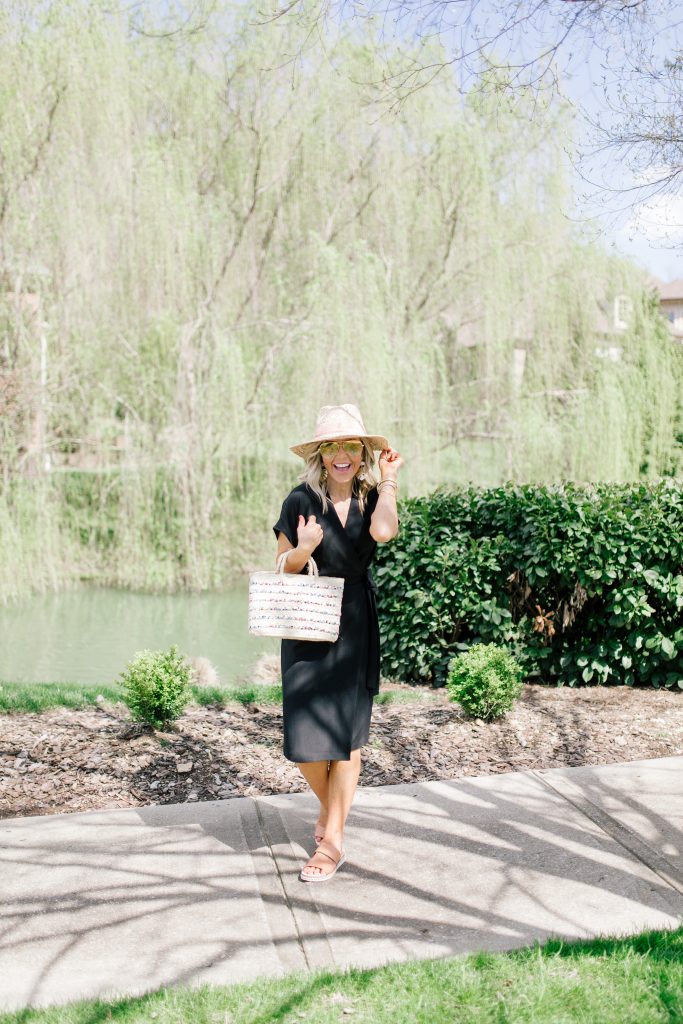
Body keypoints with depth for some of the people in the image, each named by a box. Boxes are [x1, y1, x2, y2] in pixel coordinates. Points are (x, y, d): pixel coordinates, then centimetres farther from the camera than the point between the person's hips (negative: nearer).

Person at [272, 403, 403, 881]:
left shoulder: (373, 498, 1)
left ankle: (333, 839, 14)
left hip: (356, 627, 1)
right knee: (304, 736, -2)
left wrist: (389, 482, -12)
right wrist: (305, 549, -20)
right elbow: (283, 568, 1)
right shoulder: (302, 499, -4)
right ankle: (329, 806, 29)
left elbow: (384, 533, -22)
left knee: (346, 734, 3)